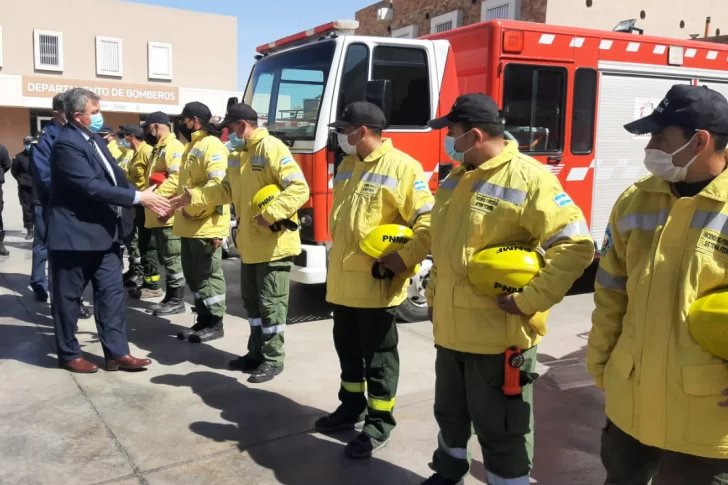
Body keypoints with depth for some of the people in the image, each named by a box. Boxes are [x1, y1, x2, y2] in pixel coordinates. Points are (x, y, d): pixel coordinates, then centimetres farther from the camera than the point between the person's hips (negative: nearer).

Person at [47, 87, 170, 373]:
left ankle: (117, 353, 14)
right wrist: (138, 197, -23)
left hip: (104, 231, 9)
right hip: (75, 234, -8)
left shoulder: (94, 138, 11)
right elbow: (93, 186, -26)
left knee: (111, 292, 7)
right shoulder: (66, 144, -18)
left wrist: (146, 196, 1)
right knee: (68, 297, 7)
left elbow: (114, 175, 13)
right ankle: (69, 354, 22)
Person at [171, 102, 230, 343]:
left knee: (209, 275, -2)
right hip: (189, 225, 10)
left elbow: (218, 183, -24)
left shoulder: (212, 146, -12)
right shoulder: (192, 146, 20)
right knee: (193, 275, 14)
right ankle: (202, 320, 24)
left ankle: (215, 324, 8)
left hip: (206, 225, -10)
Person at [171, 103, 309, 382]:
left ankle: (273, 359, 12)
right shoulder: (237, 154, 13)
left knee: (271, 303, 0)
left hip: (274, 243, -9)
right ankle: (257, 352, 30)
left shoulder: (272, 149, -17)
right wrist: (194, 197, 9)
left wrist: (270, 214, -31)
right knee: (251, 300, 17)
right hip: (250, 242, 9)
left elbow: (299, 189, -24)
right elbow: (228, 190, 19)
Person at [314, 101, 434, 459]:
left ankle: (379, 424, 17)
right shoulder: (346, 166, 13)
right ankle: (351, 406, 37)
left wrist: (405, 258, -22)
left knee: (378, 356, 4)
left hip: (377, 284, -8)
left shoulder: (402, 167, -13)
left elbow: (428, 221, -17)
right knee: (347, 350, 19)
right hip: (342, 280, 8)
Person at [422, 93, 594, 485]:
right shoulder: (456, 179, 10)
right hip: (451, 329, 8)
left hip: (499, 335, -8)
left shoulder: (528, 178, -17)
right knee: (450, 412, 26)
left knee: (501, 430, 6)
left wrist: (528, 301, -22)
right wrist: (434, 296, 18)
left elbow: (576, 245, -22)